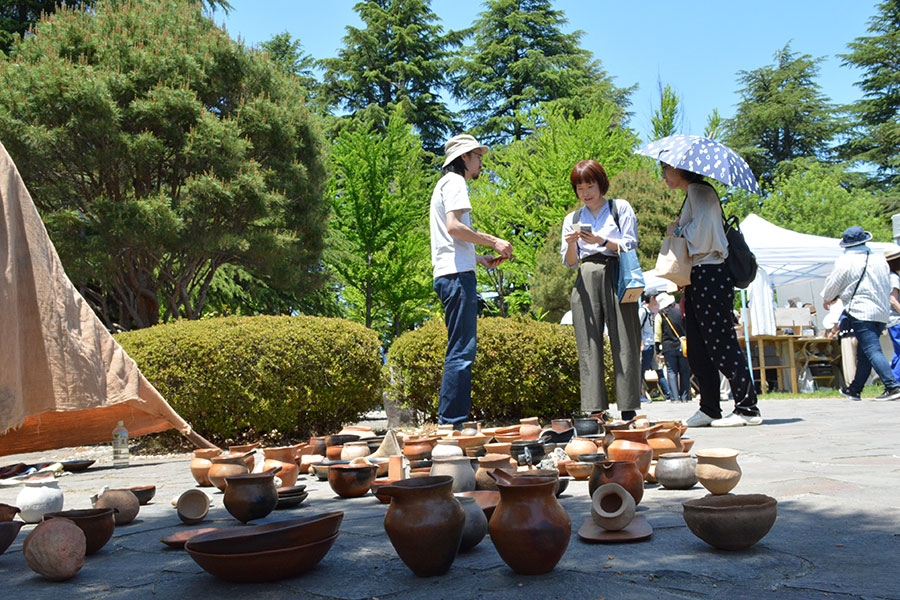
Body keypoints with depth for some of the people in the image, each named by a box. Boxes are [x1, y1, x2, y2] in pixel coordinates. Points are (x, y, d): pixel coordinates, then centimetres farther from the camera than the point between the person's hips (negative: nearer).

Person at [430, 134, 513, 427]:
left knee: (461, 350, 9)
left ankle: (451, 422, 10)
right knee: (461, 351, -12)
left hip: (450, 274, 11)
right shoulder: (454, 182, -1)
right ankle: (452, 423, -13)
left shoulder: (446, 184, 29)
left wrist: (480, 258, 21)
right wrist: (493, 241, -10)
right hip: (457, 274, -11)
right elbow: (454, 227, -16)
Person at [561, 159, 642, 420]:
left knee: (623, 343, -7)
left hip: (616, 278, -2)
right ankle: (594, 411, -5)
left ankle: (629, 410, -4)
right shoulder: (572, 219, 20)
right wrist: (571, 243, -5)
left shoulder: (620, 208, 12)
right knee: (589, 346, -5)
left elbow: (630, 246, 3)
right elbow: (570, 262, 15)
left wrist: (602, 241, -11)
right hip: (586, 281, 2)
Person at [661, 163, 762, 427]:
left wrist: (677, 231, -4)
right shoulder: (691, 194, 22)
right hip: (697, 279, 10)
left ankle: (748, 408, -6)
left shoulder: (700, 191, -7)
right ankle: (709, 409, 14)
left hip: (710, 276, -10)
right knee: (697, 348, 9)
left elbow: (702, 231, -19)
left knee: (721, 344, -9)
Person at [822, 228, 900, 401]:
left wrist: (827, 299, 22)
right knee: (863, 353, 14)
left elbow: (833, 285, 0)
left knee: (872, 351, -11)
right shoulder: (880, 259, 11)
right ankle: (854, 390, 23)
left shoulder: (845, 261, -7)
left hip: (860, 311, -7)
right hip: (882, 312, 7)